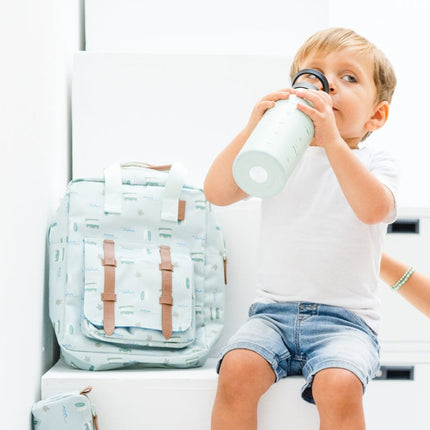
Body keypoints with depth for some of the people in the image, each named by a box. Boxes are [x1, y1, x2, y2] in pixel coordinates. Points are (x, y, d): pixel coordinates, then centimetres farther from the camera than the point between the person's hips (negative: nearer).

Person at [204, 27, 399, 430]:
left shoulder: (375, 163, 4)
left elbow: (374, 209, -19)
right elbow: (216, 193, -1)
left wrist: (332, 140, -27)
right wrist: (252, 129, -12)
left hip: (344, 319, -2)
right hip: (273, 311, 2)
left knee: (338, 385, -31)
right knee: (237, 369, -26)